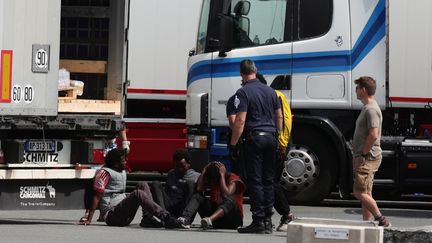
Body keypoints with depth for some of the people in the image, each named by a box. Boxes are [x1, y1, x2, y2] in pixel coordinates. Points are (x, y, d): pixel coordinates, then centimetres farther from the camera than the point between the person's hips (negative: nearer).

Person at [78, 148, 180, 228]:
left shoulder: (122, 172, 19)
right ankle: (165, 217, -38)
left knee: (142, 185, 0)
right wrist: (89, 219, -16)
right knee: (137, 194, -28)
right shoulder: (105, 172, -8)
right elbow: (97, 196, -13)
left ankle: (148, 217, -19)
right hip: (112, 215, -9)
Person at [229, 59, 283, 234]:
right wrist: (279, 138, 22)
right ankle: (268, 221, 9)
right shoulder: (270, 91, 12)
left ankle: (258, 221, -6)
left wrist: (232, 144, -9)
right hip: (271, 138, 6)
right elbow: (279, 117, 15)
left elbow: (240, 121, -14)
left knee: (255, 181, -4)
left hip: (254, 139, -6)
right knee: (268, 181, 10)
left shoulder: (243, 93, -8)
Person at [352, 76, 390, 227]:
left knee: (359, 192, -14)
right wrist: (357, 156, 20)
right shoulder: (366, 108, 19)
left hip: (368, 157, -11)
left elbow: (373, 135, -24)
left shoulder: (371, 109, -15)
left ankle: (382, 220, -13)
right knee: (365, 194, 9)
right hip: (365, 158, 11)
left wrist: (362, 155, -19)